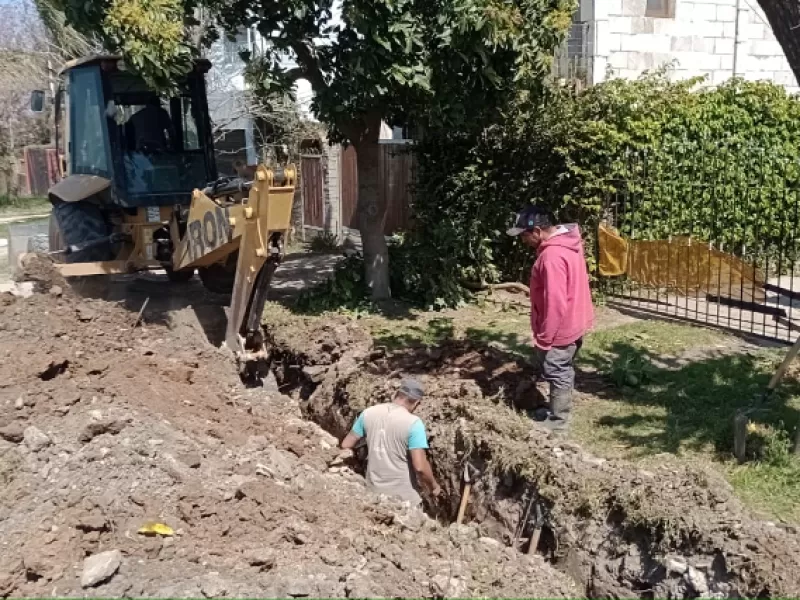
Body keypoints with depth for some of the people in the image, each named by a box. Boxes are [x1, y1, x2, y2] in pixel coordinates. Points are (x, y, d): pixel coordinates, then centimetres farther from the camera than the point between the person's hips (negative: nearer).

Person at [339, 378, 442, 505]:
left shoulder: (368, 413, -3)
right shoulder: (413, 423, -18)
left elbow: (346, 445, 6)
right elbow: (420, 467, -22)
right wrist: (433, 486, -5)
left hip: (374, 492, 5)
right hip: (403, 496, -4)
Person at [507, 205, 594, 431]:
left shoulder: (552, 256, -28)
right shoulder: (567, 242, 4)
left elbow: (555, 303, -28)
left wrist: (544, 338, -19)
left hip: (560, 329, -10)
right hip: (574, 322, 10)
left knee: (557, 375, 6)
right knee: (563, 372, 22)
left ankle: (557, 422, 20)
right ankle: (557, 411, 37)